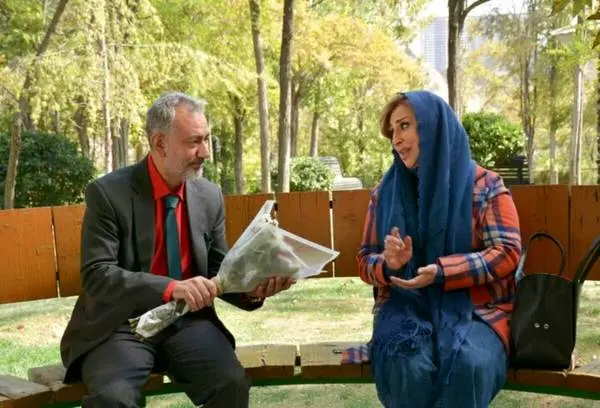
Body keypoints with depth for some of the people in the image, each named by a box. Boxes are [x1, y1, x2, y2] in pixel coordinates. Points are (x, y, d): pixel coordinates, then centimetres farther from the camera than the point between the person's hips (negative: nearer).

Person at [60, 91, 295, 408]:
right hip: (123, 325, -3)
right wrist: (171, 287, -30)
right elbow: (97, 275, -16)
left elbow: (217, 271, 11)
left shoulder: (210, 196, 5)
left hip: (187, 321, 3)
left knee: (232, 382, -23)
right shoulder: (108, 193, -9)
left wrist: (251, 288, -12)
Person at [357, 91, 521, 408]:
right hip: (406, 306, 2)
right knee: (407, 366, -32)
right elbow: (366, 260, 12)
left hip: (475, 308, -1)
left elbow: (507, 254, -6)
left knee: (469, 365, -35)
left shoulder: (486, 185, 2)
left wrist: (441, 272, -20)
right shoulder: (385, 192, 10)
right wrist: (389, 265, -14)